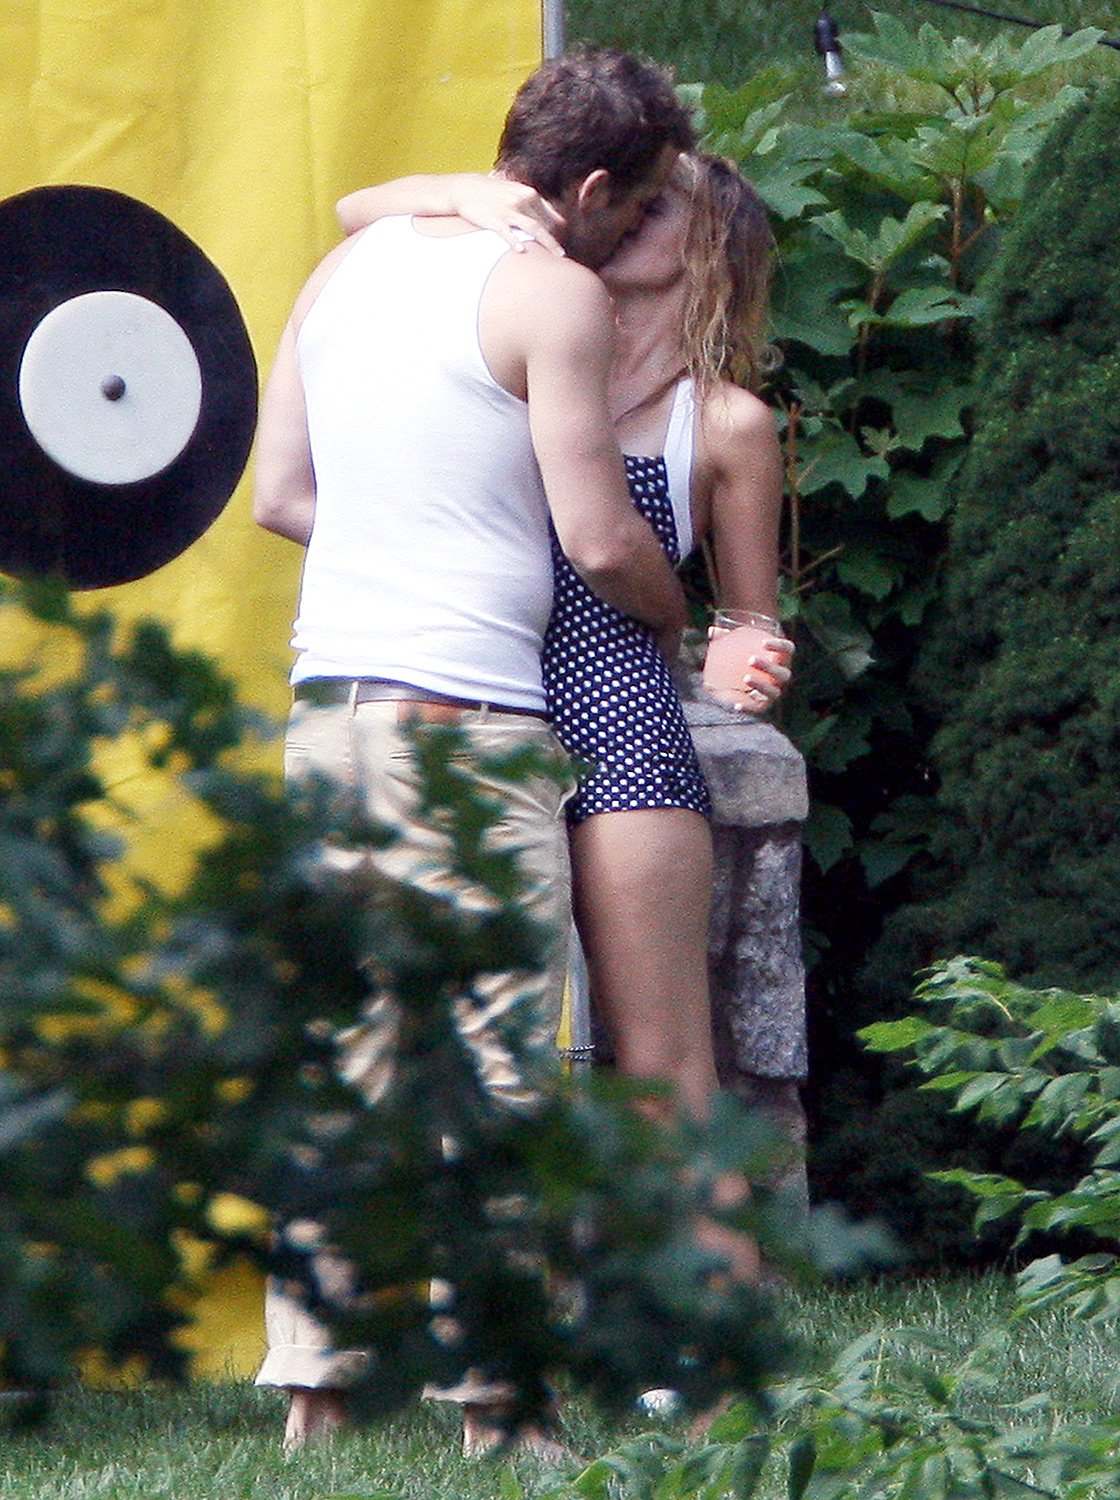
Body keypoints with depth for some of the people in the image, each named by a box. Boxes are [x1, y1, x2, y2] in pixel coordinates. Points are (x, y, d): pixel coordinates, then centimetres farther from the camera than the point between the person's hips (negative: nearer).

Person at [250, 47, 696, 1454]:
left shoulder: (350, 265, 14)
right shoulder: (553, 294, -8)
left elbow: (278, 492, 15)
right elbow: (601, 539, -10)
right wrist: (682, 622, 9)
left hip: (327, 702, 7)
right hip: (467, 717, -7)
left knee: (339, 1056, 9)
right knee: (490, 1073, -3)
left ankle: (312, 1397, 9)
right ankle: (496, 1408, -3)